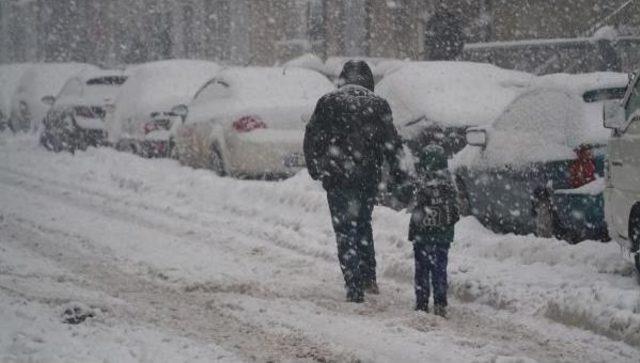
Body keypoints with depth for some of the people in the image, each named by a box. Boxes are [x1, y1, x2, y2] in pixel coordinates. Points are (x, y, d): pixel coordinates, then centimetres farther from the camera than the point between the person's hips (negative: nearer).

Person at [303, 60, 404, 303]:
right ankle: (369, 277, 18)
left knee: (345, 231, 2)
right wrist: (397, 173, 10)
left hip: (337, 177, -2)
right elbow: (392, 142, 2)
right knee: (363, 223, 23)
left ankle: (355, 288, -4)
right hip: (369, 176, 2)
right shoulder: (378, 104, 1)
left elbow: (311, 138, 1)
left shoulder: (328, 103, -2)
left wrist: (315, 169, 11)